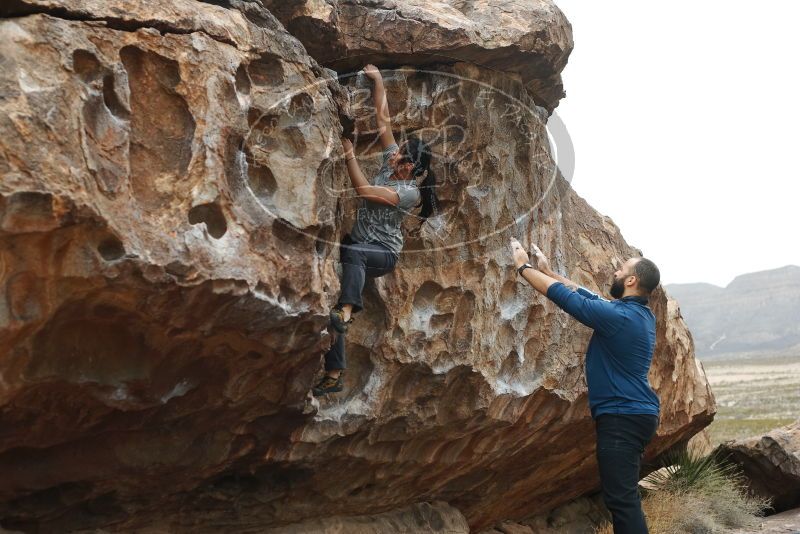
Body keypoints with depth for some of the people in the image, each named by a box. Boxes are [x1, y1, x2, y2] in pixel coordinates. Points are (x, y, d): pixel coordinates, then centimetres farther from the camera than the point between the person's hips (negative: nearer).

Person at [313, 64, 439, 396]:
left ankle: (347, 311, -44)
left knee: (350, 252, -43)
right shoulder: (392, 167, 2)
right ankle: (333, 376, -1)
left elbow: (363, 191, -26)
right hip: (360, 250, 8)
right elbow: (383, 118, 4)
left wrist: (349, 153, -23)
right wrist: (378, 82, -2)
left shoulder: (410, 192, -18)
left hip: (384, 254, -8)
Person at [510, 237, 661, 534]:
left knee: (621, 499, -9)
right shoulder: (641, 314, 11)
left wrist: (523, 267, 0)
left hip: (621, 417, -10)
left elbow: (564, 296, -12)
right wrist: (548, 270, 22)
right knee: (625, 497, 16)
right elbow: (588, 296, 19)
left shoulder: (618, 316, -18)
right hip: (636, 413, 10)